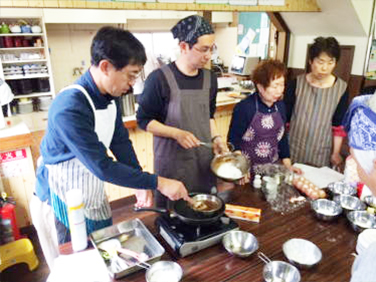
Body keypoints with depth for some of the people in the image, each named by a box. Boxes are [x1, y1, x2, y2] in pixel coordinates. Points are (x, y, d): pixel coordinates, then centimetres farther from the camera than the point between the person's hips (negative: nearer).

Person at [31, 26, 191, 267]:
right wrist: (157, 183, -28)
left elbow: (121, 143, -1)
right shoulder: (70, 108, -33)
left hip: (95, 196, 7)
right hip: (65, 201, -7)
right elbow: (102, 166, -32)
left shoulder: (111, 96, -8)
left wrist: (142, 186, -8)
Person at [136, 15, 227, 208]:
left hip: (204, 158, 5)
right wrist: (177, 133, -21)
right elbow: (144, 120, -9)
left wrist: (215, 137, -1)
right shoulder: (160, 78, -16)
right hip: (172, 161, -5)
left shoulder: (210, 78, 3)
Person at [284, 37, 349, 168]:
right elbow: (284, 117, -2)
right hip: (293, 148, 0)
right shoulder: (296, 83, -7)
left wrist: (336, 152, 2)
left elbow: (339, 126, 1)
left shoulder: (341, 88, -5)